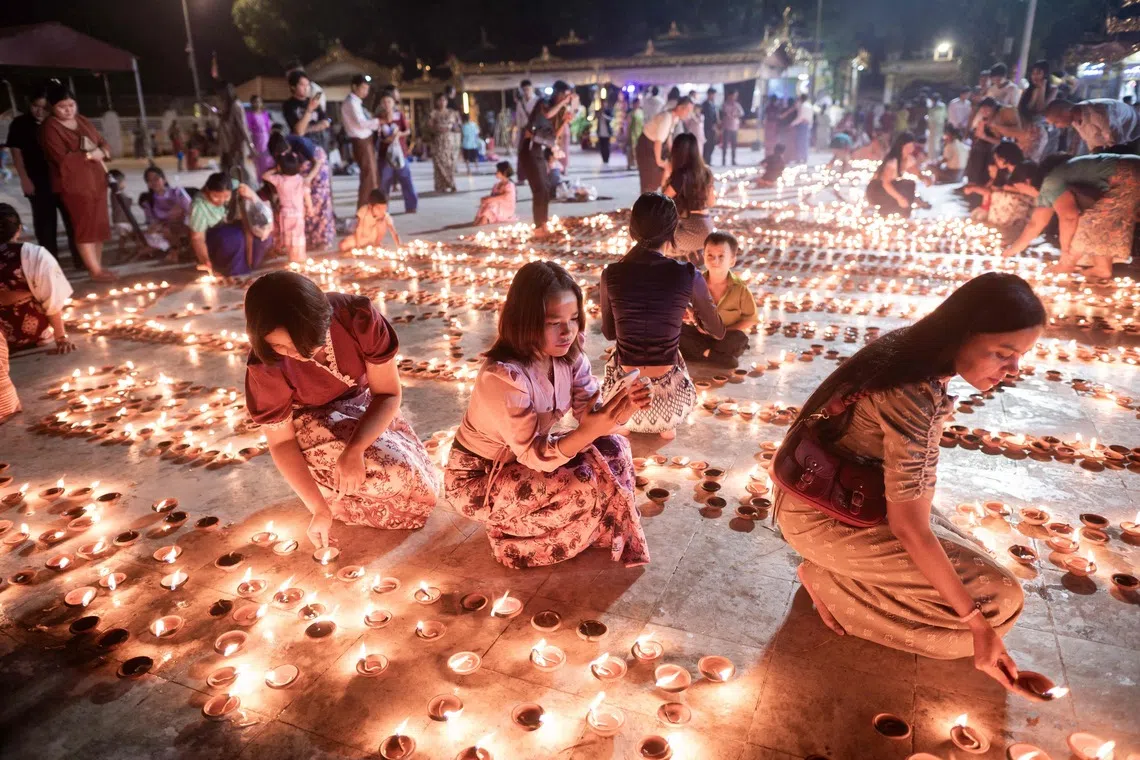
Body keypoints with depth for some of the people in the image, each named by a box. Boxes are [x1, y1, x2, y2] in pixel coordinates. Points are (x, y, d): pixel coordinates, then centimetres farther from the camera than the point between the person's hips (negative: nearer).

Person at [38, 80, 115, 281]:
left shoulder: (83, 121, 14)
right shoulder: (49, 128, -9)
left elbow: (103, 143, 15)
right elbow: (62, 158, -19)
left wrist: (100, 152, -7)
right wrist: (89, 155, -13)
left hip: (96, 179, 7)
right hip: (74, 184, -7)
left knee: (100, 224, 8)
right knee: (85, 226, -6)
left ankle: (99, 265, 16)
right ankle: (95, 270, -3)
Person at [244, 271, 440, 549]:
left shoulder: (358, 316, -31)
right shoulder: (265, 367, -30)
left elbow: (389, 393, -22)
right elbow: (281, 441, -18)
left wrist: (353, 451, -36)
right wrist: (319, 509, -23)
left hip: (363, 405, 3)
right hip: (310, 423, -3)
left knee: (421, 482, -6)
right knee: (395, 473, -27)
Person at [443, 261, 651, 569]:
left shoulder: (569, 353, -12)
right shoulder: (503, 376, -33)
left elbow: (590, 414, -12)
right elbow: (533, 456, -30)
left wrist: (622, 408, -34)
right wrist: (589, 431, -46)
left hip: (529, 455, 7)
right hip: (478, 478, -7)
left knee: (614, 448, -10)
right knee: (584, 485, -24)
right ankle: (513, 537, 1)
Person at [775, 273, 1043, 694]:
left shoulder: (909, 345, -5)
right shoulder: (915, 399, -33)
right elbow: (909, 527, -27)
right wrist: (977, 625, -19)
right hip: (823, 514, -9)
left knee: (971, 563, 13)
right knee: (997, 596, -7)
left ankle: (838, 575, 10)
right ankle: (829, 580, -1)